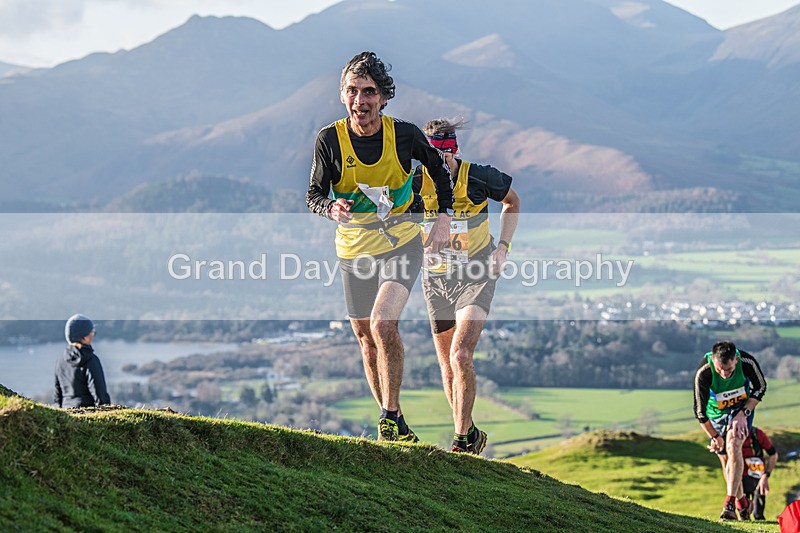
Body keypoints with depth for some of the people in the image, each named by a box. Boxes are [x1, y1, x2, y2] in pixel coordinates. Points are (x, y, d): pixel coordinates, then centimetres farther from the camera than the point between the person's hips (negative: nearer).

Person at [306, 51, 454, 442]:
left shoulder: (404, 134, -13)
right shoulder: (330, 138, -13)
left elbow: (438, 168, 7)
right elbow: (314, 194, -8)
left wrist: (444, 218, 2)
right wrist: (331, 208, -30)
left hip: (401, 243, -3)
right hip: (354, 248, 3)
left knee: (383, 325, -24)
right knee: (367, 340, 10)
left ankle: (391, 417, -14)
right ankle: (394, 428, 24)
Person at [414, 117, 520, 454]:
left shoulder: (480, 177, -17)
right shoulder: (415, 181, -14)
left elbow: (511, 201, 5)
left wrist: (503, 246, -5)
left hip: (476, 277, -3)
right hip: (436, 278, 3)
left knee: (460, 355, -19)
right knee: (447, 365, 9)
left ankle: (462, 440, -11)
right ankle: (471, 434, 27)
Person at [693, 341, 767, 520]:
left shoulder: (747, 362, -31)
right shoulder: (703, 373, -33)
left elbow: (760, 387, -10)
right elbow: (700, 411, -20)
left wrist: (744, 413, -20)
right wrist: (714, 436, -12)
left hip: (742, 407, -1)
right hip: (716, 412, 1)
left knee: (733, 445, -24)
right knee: (726, 460, 5)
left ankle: (730, 503, -28)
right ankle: (742, 503, 28)